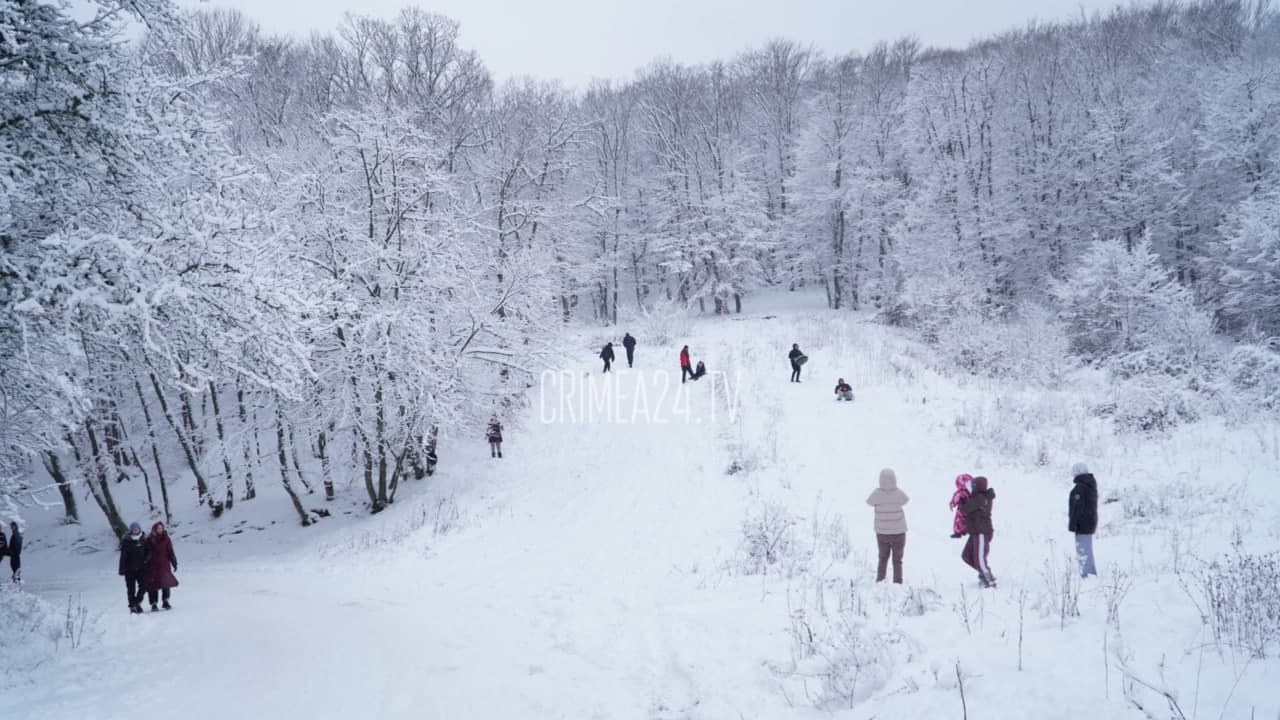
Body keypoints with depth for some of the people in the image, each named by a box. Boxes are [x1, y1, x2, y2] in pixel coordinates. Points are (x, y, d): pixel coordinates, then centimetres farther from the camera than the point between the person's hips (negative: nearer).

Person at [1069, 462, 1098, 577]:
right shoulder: (1092, 486, 12)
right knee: (1088, 549, 19)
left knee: (1083, 550, -8)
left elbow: (1077, 508, -21)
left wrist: (1072, 524, -17)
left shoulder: (1079, 488, -20)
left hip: (1082, 524, -10)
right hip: (1091, 522, 10)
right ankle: (1092, 572, 26)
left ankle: (1084, 574, -10)